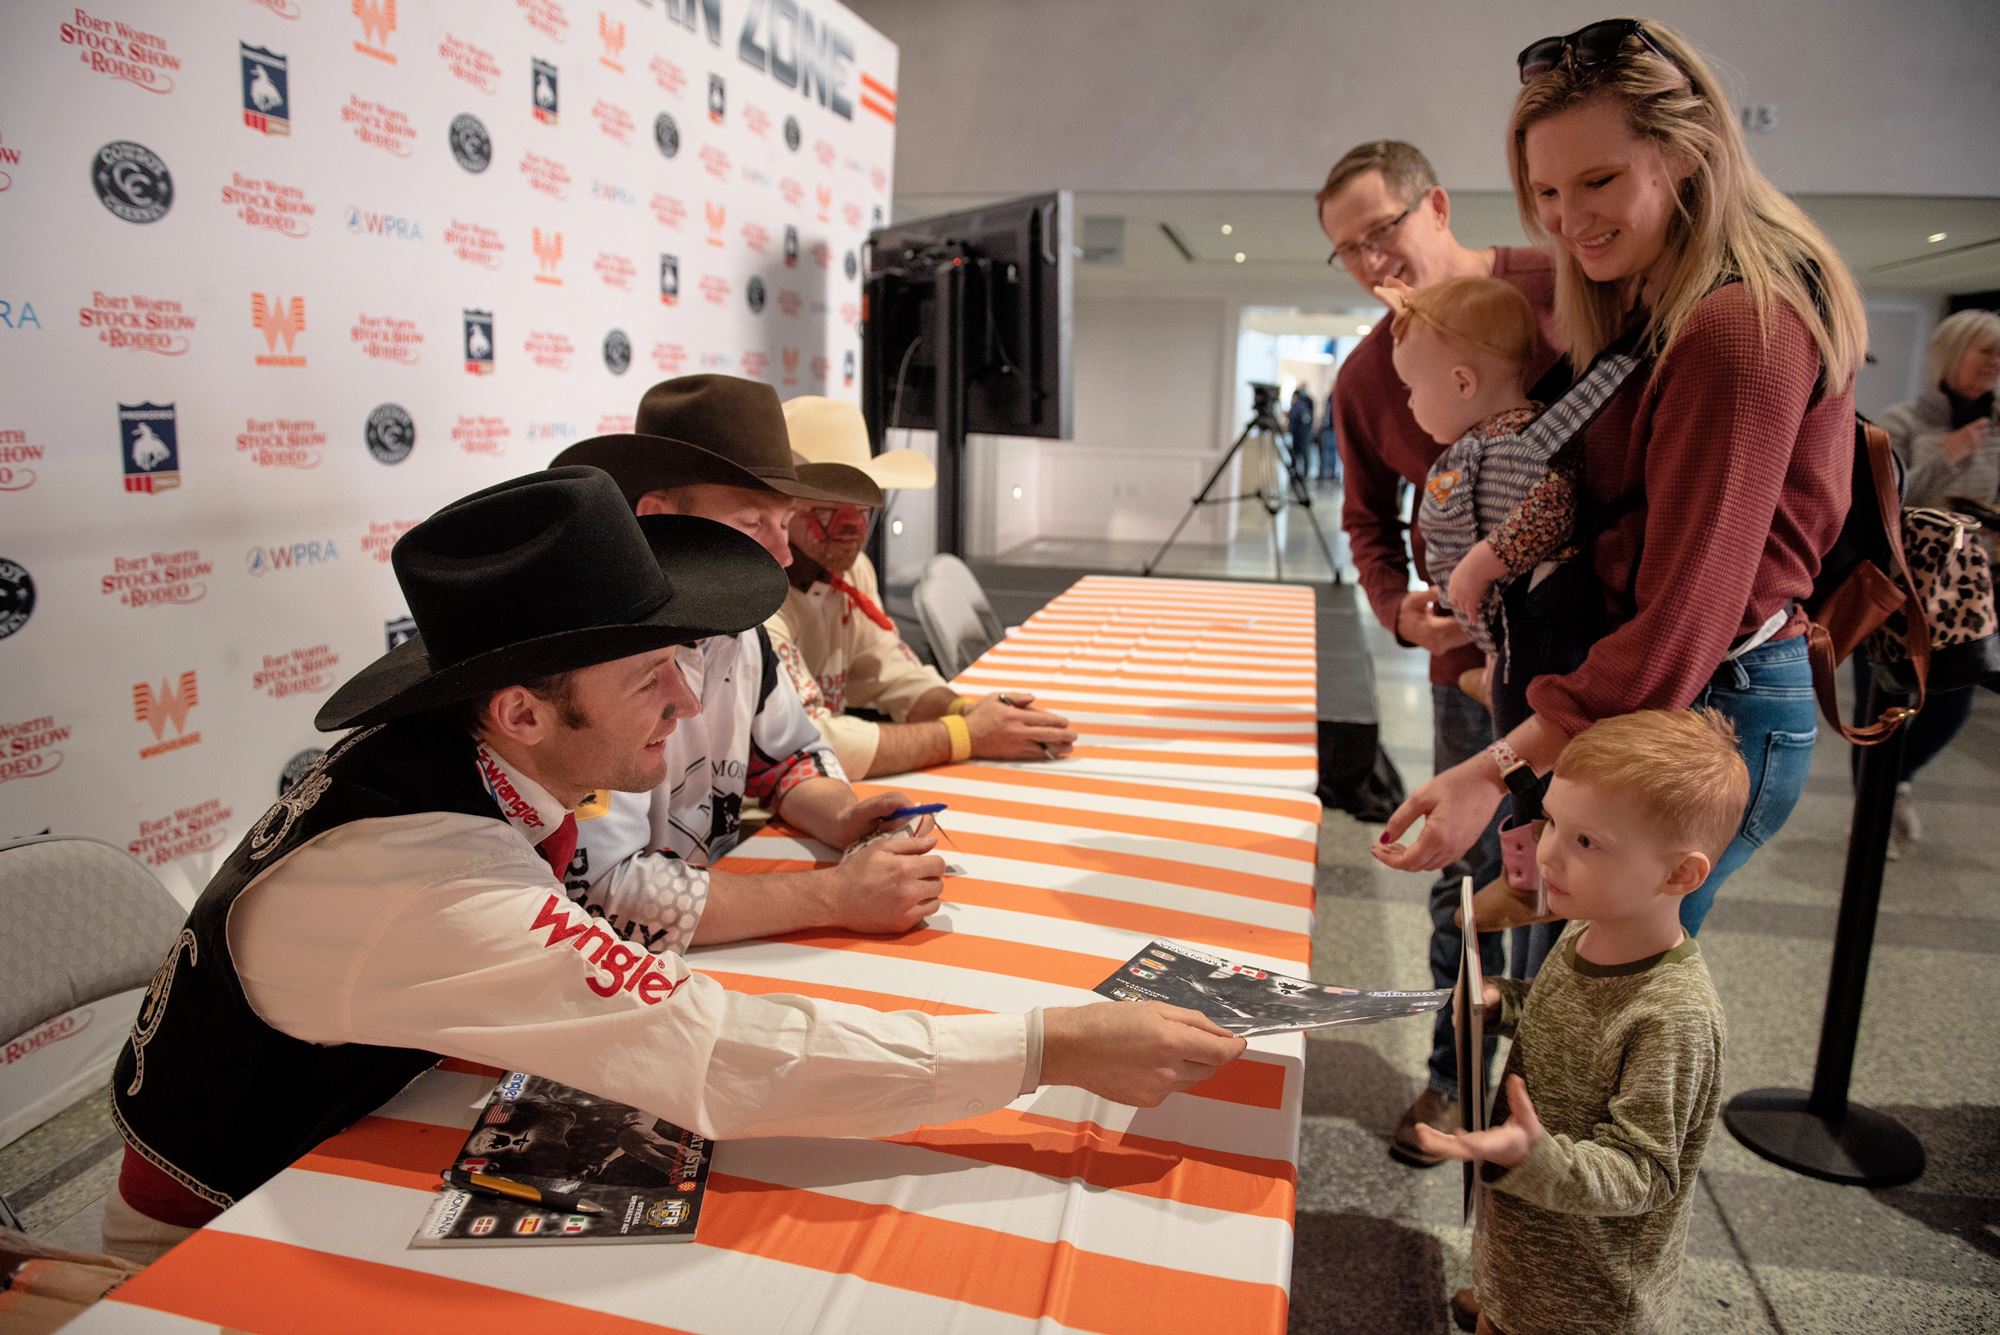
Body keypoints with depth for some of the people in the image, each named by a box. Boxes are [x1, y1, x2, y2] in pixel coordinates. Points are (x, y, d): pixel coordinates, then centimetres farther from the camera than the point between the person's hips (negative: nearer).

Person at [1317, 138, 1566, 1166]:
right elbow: (1368, 521, 13)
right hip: (1475, 658, 3)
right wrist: (1400, 608, -7)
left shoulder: (1571, 295, -7)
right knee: (1469, 875, 11)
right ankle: (1457, 1075, 31)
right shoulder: (1364, 379, 5)